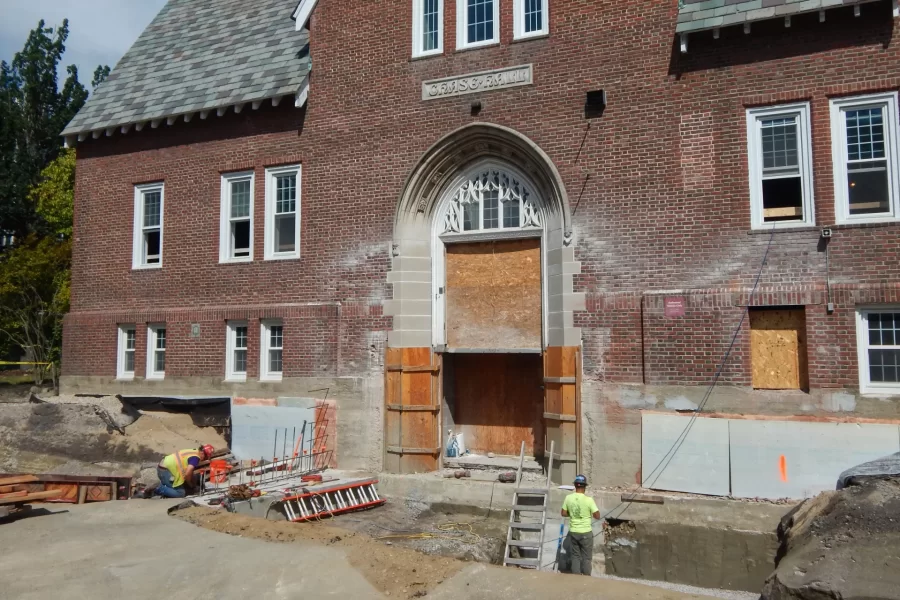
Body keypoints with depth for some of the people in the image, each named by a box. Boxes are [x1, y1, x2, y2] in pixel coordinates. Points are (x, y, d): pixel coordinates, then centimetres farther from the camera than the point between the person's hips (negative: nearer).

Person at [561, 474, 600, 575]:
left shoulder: (568, 498, -6)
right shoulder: (588, 499, -16)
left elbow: (563, 513, 4)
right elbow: (597, 516, -12)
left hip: (573, 532, 3)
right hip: (586, 533, -3)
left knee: (575, 556, 15)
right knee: (586, 558, 11)